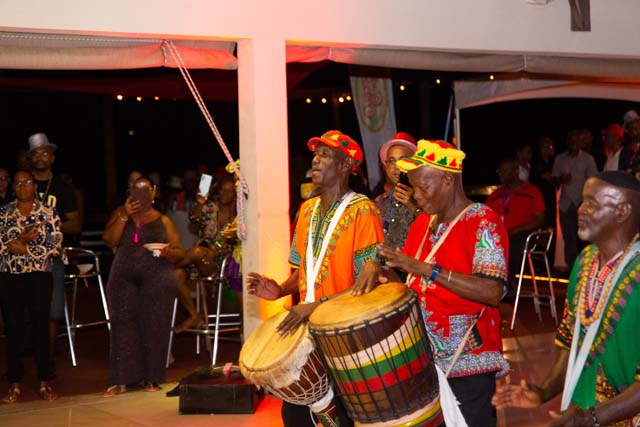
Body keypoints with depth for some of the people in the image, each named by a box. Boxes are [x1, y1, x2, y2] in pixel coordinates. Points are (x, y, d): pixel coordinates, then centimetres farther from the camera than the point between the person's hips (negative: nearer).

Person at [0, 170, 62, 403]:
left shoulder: (48, 213, 2)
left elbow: (55, 245, -8)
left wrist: (20, 246, -11)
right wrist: (22, 238, -14)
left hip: (40, 277, -1)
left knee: (41, 328, 2)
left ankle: (45, 383, 9)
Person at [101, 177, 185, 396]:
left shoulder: (163, 220, 12)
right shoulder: (120, 214, 16)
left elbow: (180, 252, 8)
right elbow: (109, 239, 1)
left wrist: (168, 253, -13)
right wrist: (125, 216, -6)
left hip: (157, 277, -1)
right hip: (124, 277, 1)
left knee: (154, 326, -4)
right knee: (123, 324, -5)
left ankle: (151, 378, 5)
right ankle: (121, 380, -3)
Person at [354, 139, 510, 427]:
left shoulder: (483, 222, -13)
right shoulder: (422, 223, 9)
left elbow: (493, 292, -25)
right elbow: (410, 278, 17)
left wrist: (425, 269, -27)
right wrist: (380, 274, -5)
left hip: (467, 360, -7)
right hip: (424, 357, 7)